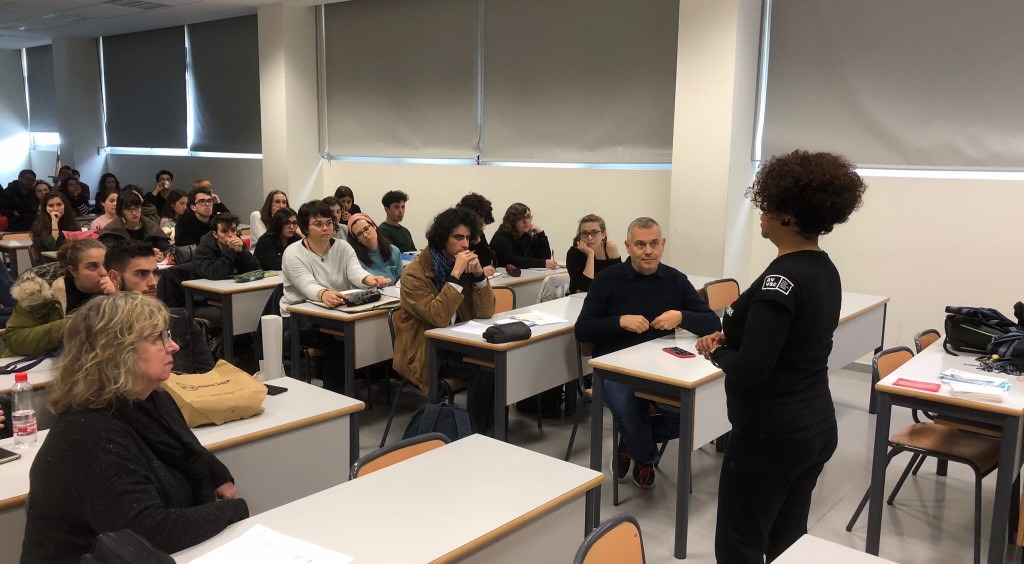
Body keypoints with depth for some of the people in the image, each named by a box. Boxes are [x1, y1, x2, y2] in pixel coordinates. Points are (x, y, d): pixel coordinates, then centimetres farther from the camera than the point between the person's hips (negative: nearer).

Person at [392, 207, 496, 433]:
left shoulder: (466, 265, 5)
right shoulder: (415, 273, -13)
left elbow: (485, 312, 0)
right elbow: (438, 318, -25)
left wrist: (479, 275, -14)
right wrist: (455, 275, -27)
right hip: (425, 351, -6)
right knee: (483, 371, -26)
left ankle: (494, 427, -5)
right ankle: (477, 433, -10)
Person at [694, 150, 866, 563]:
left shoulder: (782, 279, -23)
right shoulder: (825, 270, 5)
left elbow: (750, 371, -26)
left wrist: (715, 353, -7)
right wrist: (731, 337, 4)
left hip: (770, 436, -9)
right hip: (816, 427, 9)